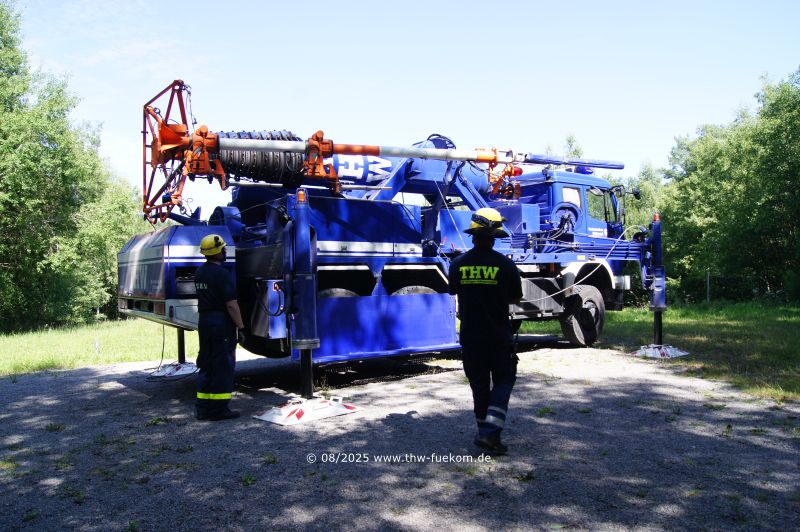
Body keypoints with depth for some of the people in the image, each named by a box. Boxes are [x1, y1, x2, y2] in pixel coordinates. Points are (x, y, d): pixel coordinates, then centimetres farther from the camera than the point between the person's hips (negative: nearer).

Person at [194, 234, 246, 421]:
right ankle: (219, 409, 3)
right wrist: (240, 326, -14)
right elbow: (231, 304, -19)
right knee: (223, 366, -1)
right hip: (221, 323, -9)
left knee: (206, 365, 15)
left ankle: (203, 408, 19)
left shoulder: (199, 273, 11)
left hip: (204, 321, 9)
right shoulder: (222, 274, -17)